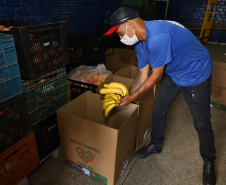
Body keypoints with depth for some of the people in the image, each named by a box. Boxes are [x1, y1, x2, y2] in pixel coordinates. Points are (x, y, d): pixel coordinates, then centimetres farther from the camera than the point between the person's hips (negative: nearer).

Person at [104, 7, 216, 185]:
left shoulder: (156, 37, -36)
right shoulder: (139, 42, -6)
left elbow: (155, 76, -27)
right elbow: (142, 75, -1)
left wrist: (133, 97, -16)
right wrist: (126, 96, -4)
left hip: (197, 73, -8)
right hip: (172, 73, 8)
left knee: (201, 122, 3)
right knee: (158, 110, 11)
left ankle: (209, 162, 29)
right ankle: (156, 145, 36)